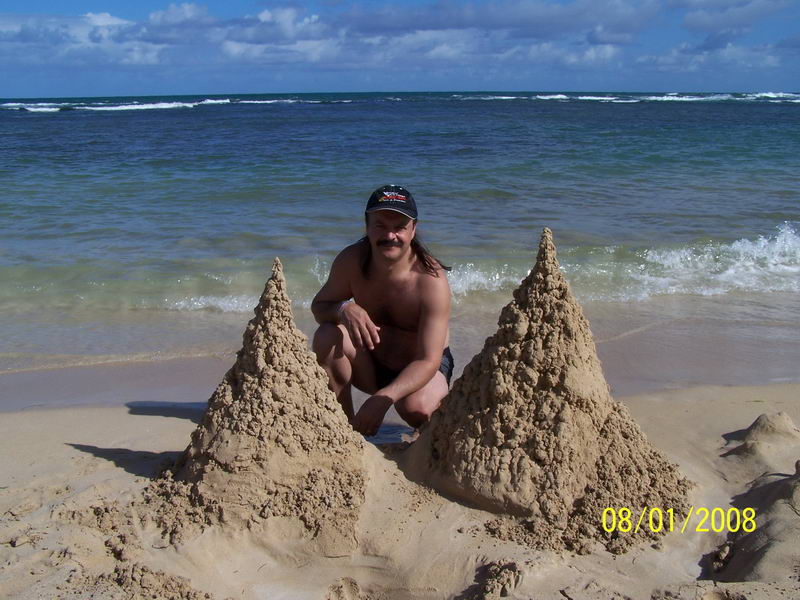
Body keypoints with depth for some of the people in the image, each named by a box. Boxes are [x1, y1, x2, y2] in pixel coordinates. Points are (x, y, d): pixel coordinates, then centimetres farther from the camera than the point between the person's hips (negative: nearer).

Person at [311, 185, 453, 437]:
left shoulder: (431, 281, -28)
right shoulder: (351, 260, -16)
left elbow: (428, 361, -30)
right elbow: (318, 306, -4)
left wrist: (382, 398, -44)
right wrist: (343, 308, -30)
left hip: (421, 368, -3)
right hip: (371, 363, 4)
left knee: (416, 409, -35)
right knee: (327, 336, -24)